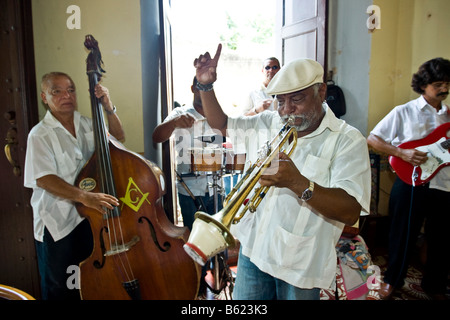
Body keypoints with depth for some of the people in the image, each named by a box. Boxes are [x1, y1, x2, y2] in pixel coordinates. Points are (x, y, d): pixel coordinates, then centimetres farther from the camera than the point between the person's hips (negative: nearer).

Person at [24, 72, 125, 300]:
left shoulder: (86, 124, 5)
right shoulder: (40, 135, -12)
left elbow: (117, 137, 10)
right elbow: (43, 179, -21)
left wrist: (109, 108, -7)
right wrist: (84, 196, -35)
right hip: (57, 223, -5)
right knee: (59, 289, 13)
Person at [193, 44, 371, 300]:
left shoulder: (347, 141, -12)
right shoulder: (268, 123, 6)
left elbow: (350, 212, -22)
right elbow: (221, 123, 16)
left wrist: (298, 183, -36)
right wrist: (206, 86, 0)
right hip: (254, 249, 5)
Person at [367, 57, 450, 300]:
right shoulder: (404, 112, -2)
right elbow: (372, 139, -6)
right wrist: (402, 153, -17)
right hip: (411, 184, -4)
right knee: (403, 236, 8)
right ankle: (392, 280, 30)